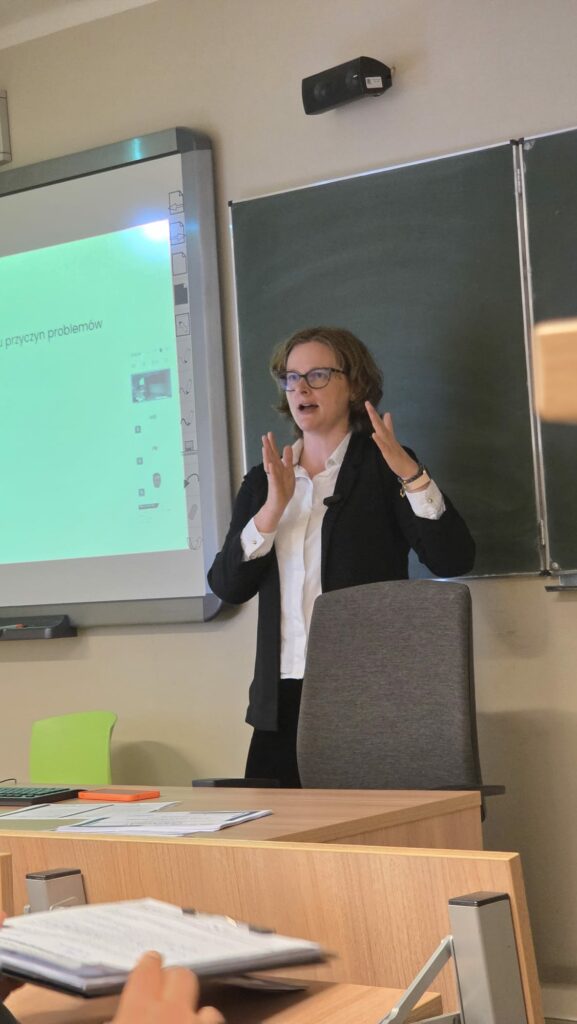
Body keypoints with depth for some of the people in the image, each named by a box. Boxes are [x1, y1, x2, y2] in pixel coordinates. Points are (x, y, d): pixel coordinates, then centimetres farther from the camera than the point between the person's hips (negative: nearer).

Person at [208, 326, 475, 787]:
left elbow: (454, 560, -9)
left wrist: (411, 474, -21)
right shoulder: (263, 481, 13)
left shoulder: (381, 466, 2)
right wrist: (272, 508, -12)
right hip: (283, 699, 4)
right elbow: (227, 585, 2)